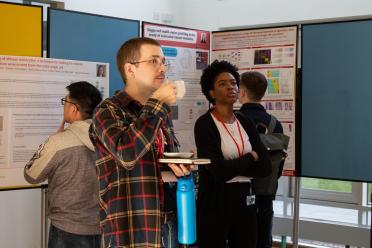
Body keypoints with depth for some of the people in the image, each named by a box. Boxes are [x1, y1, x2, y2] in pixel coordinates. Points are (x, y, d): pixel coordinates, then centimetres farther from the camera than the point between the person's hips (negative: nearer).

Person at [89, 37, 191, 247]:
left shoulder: (162, 113, 14)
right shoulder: (108, 111, -8)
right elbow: (127, 153, -27)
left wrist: (180, 167, 2)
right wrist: (157, 104, -18)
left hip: (169, 223, 7)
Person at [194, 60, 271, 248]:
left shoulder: (246, 123, 9)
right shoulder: (204, 124, -10)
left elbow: (265, 166, 0)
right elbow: (219, 171, -21)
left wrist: (232, 166, -13)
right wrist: (250, 157, -6)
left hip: (245, 202, 6)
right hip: (215, 204, -5)